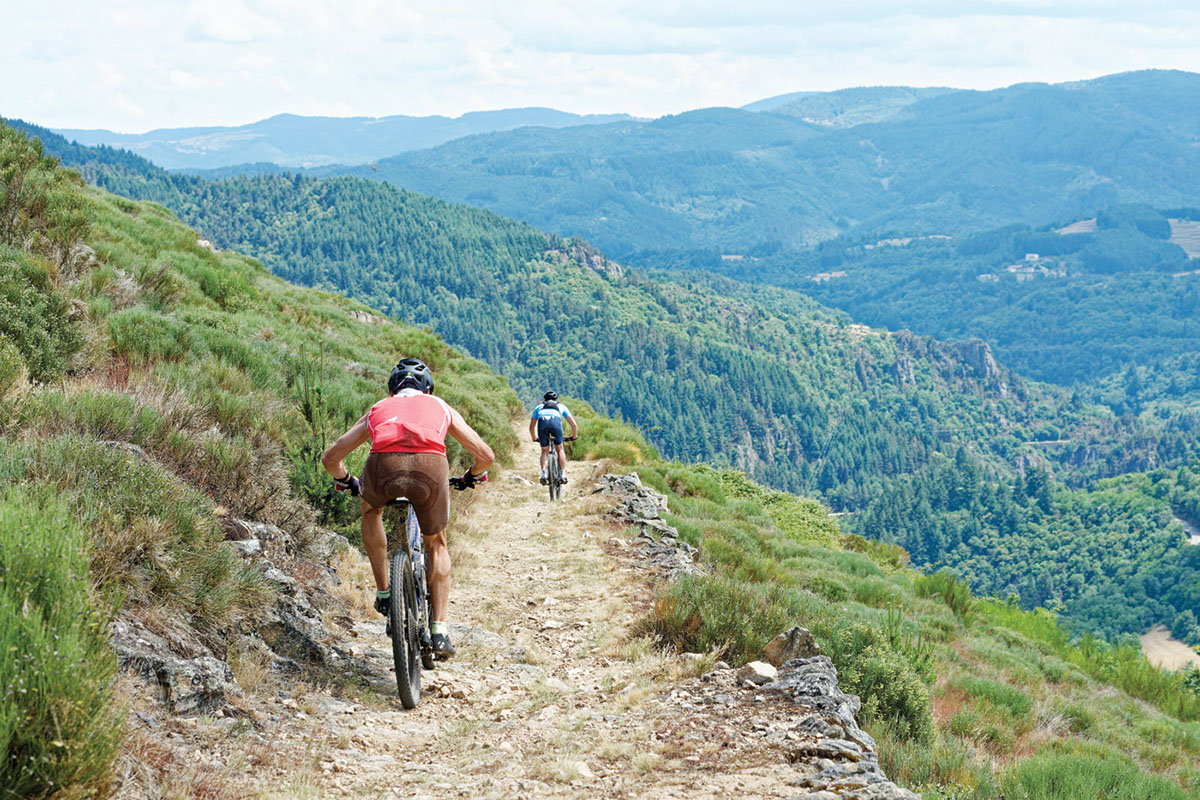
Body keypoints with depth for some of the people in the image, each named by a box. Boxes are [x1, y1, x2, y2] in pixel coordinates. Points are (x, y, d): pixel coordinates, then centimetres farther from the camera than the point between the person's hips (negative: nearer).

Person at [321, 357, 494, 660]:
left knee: (371, 511, 37)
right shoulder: (440, 407, 36)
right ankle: (439, 630, 20)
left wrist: (347, 482, 58)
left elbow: (330, 458, 38)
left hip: (383, 465, 0)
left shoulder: (378, 409, 36)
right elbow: (486, 455, 34)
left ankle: (383, 592, 31)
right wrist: (471, 478, 56)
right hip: (430, 464, 0)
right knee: (436, 544, 26)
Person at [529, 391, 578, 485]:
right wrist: (574, 436, 55)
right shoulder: (561, 406, 39)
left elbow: (531, 426, 41)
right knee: (560, 449, 19)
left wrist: (534, 438, 58)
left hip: (542, 422, 1)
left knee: (545, 451, 18)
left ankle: (543, 474, -1)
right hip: (556, 421, -1)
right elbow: (574, 425, 37)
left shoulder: (539, 407, 41)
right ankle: (563, 474, 12)